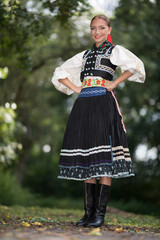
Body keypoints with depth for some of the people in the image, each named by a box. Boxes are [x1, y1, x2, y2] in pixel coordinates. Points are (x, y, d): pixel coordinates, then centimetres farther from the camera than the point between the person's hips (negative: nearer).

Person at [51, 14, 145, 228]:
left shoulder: (115, 50, 7)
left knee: (104, 161, -10)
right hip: (83, 105, 6)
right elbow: (60, 73, 28)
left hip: (103, 104, -5)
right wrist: (75, 88, 13)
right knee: (87, 162, 3)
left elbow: (135, 65, -12)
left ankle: (100, 214, -8)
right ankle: (89, 212, 7)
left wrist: (114, 83, -10)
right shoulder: (85, 55, 23)